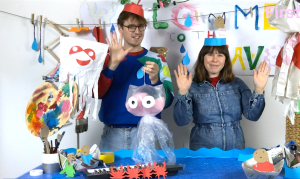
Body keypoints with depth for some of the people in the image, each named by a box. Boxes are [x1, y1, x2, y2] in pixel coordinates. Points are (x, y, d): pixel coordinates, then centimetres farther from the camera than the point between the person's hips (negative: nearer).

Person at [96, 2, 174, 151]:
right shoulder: (108, 58, 4)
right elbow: (96, 93, -10)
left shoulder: (156, 59, 2)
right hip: (112, 133, 1)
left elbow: (166, 101, -5)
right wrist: (113, 64, -23)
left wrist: (154, 80, -24)